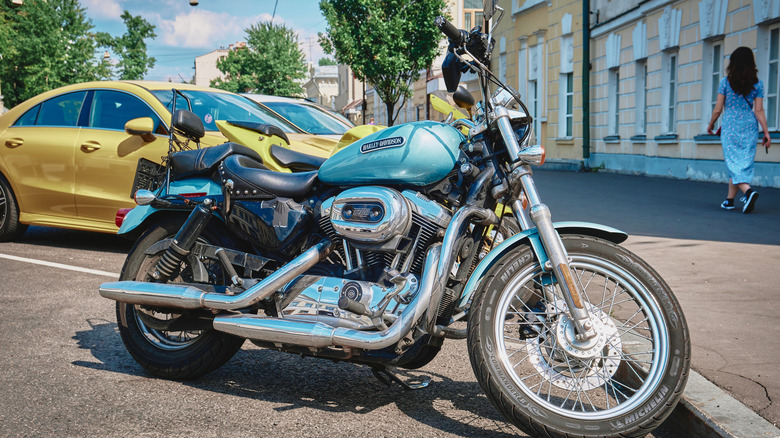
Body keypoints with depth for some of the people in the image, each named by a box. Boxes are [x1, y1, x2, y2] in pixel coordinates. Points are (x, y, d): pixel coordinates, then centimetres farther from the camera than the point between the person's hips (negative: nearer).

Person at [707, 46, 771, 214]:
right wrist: (766, 133, 0)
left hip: (730, 126, -2)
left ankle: (748, 191, -29)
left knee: (734, 163, -4)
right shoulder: (757, 84, 2)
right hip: (750, 127, 2)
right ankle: (730, 200, 19)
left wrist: (710, 124, 16)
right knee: (744, 163, 12)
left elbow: (718, 109, 0)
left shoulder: (725, 82, -2)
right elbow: (759, 111, -3)